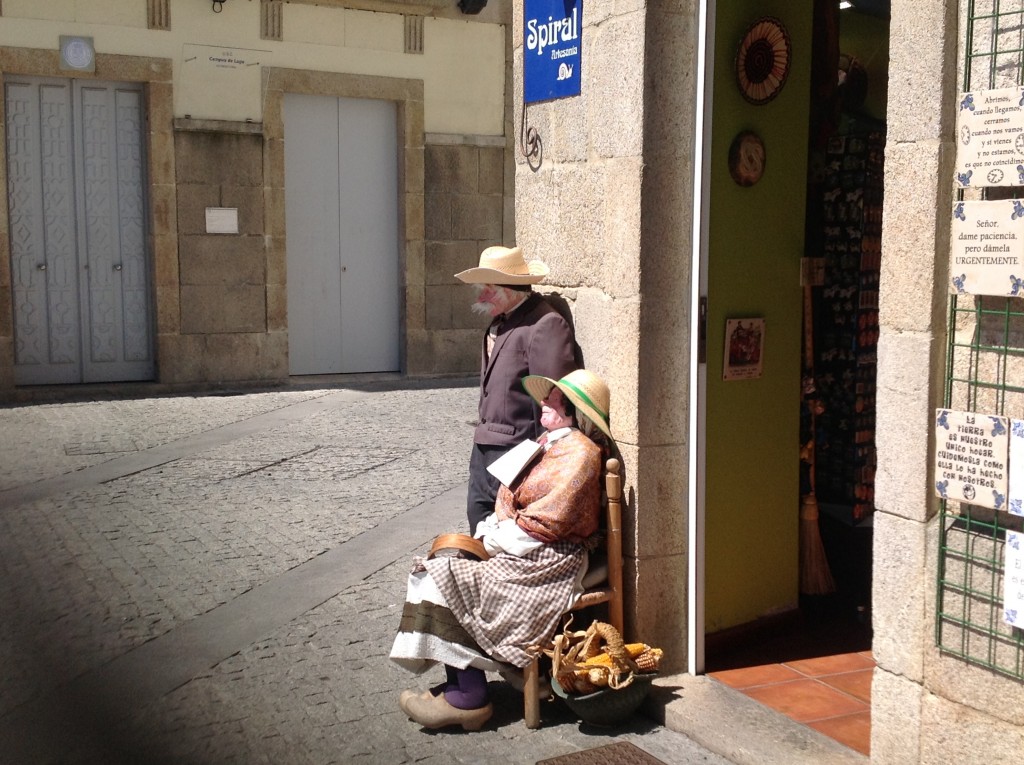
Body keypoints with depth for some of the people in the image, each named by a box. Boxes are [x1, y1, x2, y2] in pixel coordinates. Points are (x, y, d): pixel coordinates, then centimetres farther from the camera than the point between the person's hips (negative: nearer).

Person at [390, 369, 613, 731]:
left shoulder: (579, 454, -15)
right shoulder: (551, 444, 16)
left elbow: (542, 525, -19)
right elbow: (513, 505, 18)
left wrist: (489, 541, -8)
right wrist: (487, 532, 0)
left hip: (544, 566, -10)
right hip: (522, 555, 10)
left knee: (445, 579, -16)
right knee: (438, 569, -2)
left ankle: (469, 698, -10)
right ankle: (459, 684, -3)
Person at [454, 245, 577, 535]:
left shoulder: (546, 325, -17)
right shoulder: (501, 321, 15)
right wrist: (483, 432, 20)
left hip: (516, 449, -10)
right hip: (485, 446, 10)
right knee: (478, 514, 14)